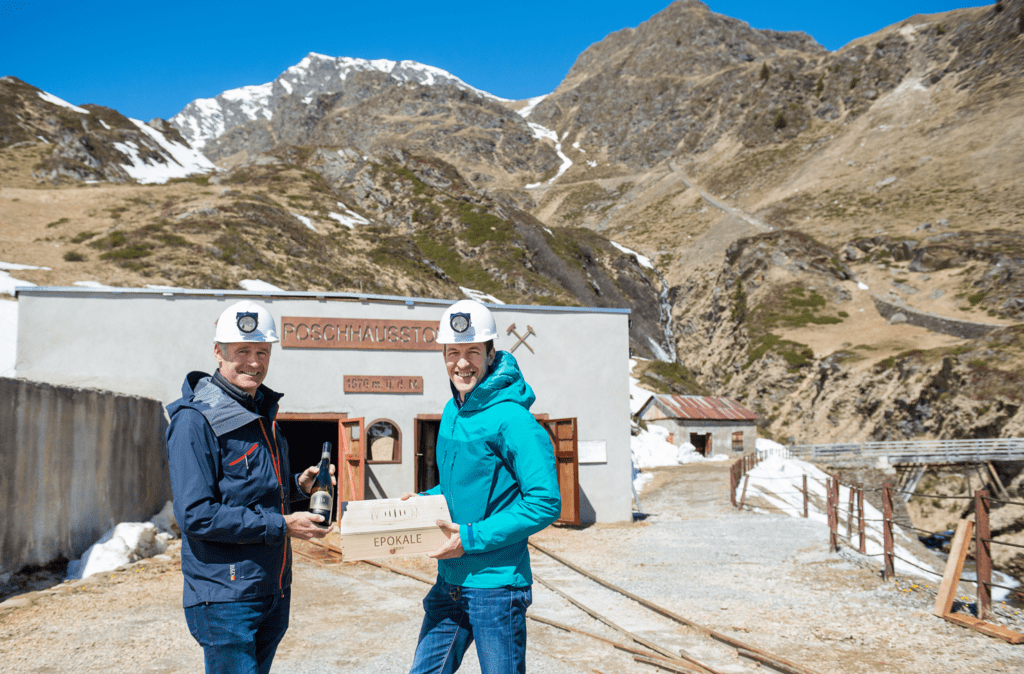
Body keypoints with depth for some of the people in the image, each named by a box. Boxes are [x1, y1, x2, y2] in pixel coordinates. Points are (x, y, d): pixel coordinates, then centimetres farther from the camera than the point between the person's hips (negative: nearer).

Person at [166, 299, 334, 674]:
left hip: (274, 591, 8)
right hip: (225, 597, -8)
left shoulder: (262, 412, 12)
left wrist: (298, 485, 3)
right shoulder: (195, 420, -15)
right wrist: (282, 526, -20)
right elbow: (196, 515, -21)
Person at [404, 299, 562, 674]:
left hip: (496, 584, -7)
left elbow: (545, 503, -21)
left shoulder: (510, 418, -17)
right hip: (449, 581, 8)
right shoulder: (452, 412, 9)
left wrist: (473, 537, -21)